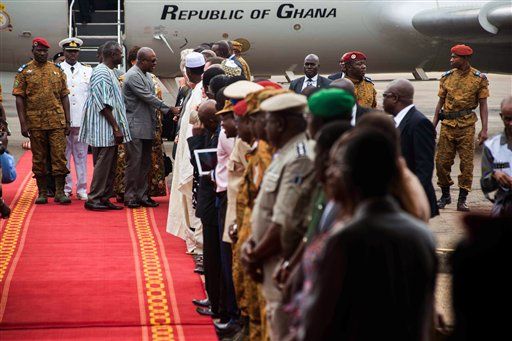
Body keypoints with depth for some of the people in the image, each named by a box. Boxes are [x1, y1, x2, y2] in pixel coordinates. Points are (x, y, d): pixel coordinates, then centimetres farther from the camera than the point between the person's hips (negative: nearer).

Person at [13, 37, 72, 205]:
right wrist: (23, 123, -8)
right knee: (38, 158, 6)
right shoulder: (25, 71, 4)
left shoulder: (57, 70, 9)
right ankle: (42, 192, 14)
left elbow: (64, 96, 10)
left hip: (57, 121, 1)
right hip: (35, 122, -1)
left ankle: (60, 192, 1)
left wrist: (67, 121, 4)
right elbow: (19, 98, 0)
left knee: (59, 156, -3)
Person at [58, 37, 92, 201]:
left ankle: (82, 189, 8)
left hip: (82, 120, 1)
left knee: (81, 155, 3)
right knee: (63, 156, 2)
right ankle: (65, 189, 9)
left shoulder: (88, 71, 12)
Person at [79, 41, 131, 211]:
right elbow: (104, 105, -20)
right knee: (103, 164, -7)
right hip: (104, 130, -10)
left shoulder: (109, 72, 18)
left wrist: (117, 127, 18)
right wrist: (116, 128, -19)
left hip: (110, 132, 10)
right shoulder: (101, 73, -15)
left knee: (110, 166, 11)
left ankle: (104, 198, 16)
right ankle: (93, 198, -2)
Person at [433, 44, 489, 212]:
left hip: (467, 126, -3)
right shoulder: (447, 77, 7)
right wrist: (433, 126, 8)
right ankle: (445, 195, 19)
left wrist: (484, 129, -7)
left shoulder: (479, 78, -1)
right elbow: (441, 102, 12)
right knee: (442, 161, 2)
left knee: (466, 163, 0)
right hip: (447, 124, 3)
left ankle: (462, 199, 9)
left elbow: (483, 105, 0)